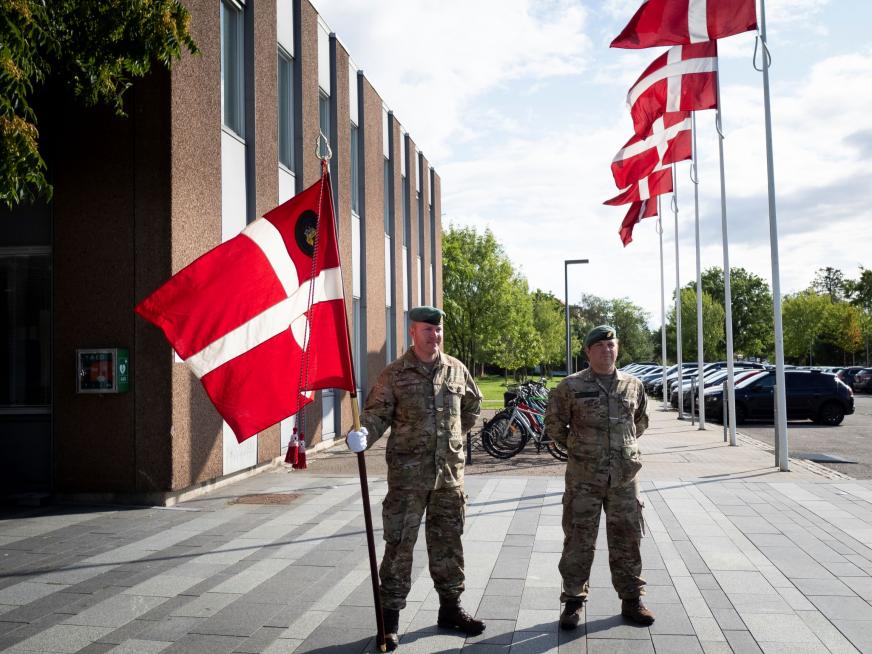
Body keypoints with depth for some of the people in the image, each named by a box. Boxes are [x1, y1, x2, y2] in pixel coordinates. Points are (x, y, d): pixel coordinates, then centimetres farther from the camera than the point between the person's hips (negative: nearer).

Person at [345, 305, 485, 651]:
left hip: (450, 471, 4)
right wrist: (363, 436, -29)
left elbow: (472, 404, 22)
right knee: (399, 544, 0)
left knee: (448, 541, 15)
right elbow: (376, 413, -10)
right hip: (408, 473, -4)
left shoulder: (456, 369, 6)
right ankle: (390, 617, 11)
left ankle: (450, 608, 30)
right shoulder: (394, 374, -5)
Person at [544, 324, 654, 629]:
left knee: (627, 538, 9)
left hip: (624, 476, 3)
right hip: (583, 478, -2)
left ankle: (632, 599, 23)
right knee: (578, 539, 2)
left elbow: (641, 421, 24)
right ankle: (573, 601, 13)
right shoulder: (571, 386, -3)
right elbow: (554, 423, 8)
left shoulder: (633, 385, 6)